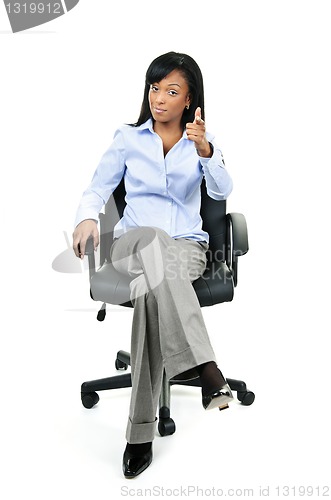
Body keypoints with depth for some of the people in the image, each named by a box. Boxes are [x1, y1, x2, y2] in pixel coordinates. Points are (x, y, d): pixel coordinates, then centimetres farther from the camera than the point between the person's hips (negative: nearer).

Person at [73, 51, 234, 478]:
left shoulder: (203, 141, 12)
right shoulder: (128, 138, 14)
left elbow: (222, 191, -7)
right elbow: (98, 188, 10)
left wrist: (204, 150, -27)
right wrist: (87, 217, -14)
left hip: (187, 246, 0)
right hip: (131, 243, 0)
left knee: (149, 287, -37)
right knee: (154, 239, -40)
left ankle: (141, 433, -38)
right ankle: (204, 368, -51)